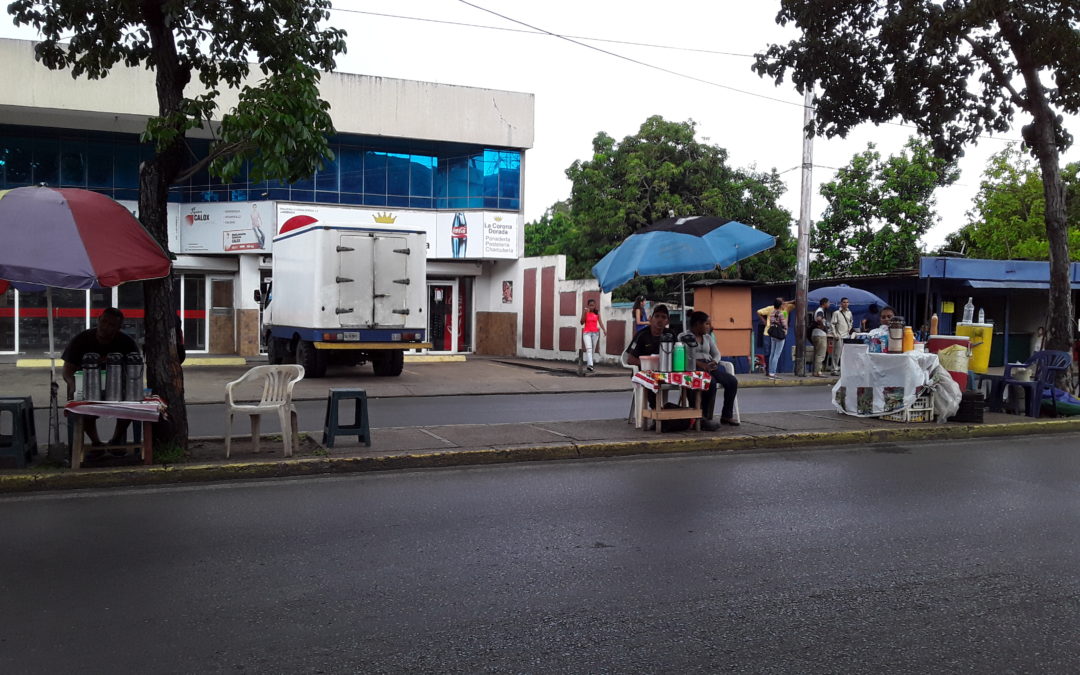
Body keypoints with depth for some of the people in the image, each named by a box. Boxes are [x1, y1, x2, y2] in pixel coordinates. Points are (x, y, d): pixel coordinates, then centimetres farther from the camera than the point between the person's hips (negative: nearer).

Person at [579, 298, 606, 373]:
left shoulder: (597, 313, 7)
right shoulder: (585, 312, 2)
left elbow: (600, 322, 3)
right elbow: (582, 322, -4)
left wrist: (604, 330, -12)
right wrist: (585, 313, -13)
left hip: (595, 333, 3)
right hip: (587, 332, -3)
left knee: (593, 350, 5)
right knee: (588, 348, -20)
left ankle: (587, 364, 16)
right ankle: (590, 364, -33)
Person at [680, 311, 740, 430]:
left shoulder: (708, 337, 23)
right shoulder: (684, 336, 1)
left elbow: (716, 353, 20)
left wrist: (714, 362, -5)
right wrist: (699, 363, -24)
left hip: (709, 366, 7)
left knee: (732, 381, -15)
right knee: (711, 383, -36)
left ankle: (726, 415, -6)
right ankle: (705, 418, -29)